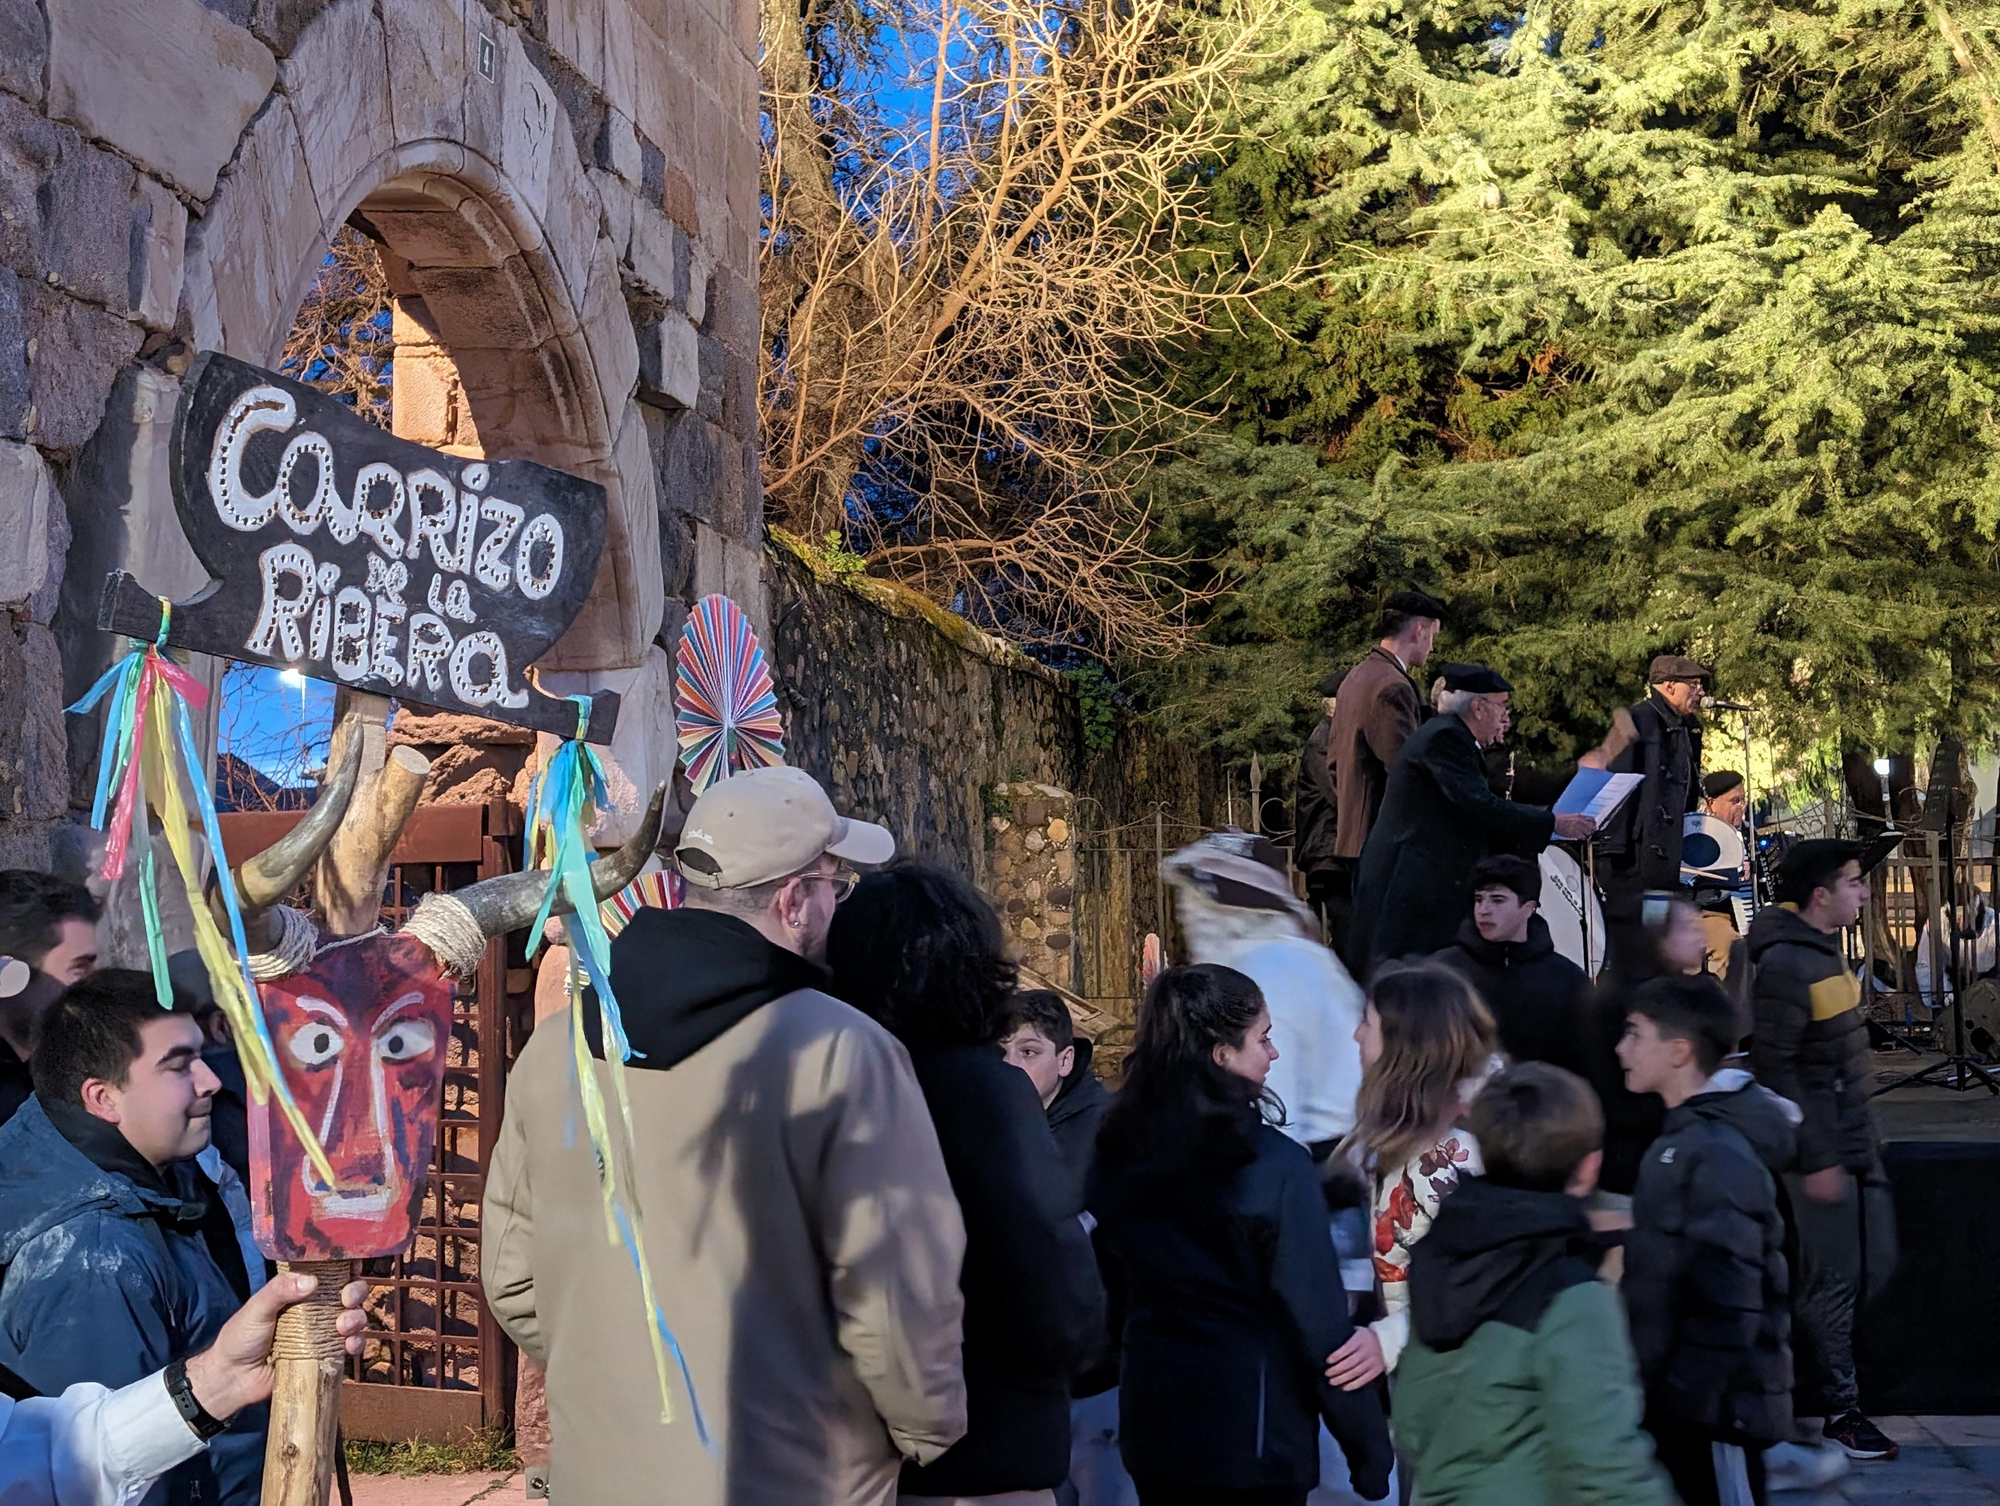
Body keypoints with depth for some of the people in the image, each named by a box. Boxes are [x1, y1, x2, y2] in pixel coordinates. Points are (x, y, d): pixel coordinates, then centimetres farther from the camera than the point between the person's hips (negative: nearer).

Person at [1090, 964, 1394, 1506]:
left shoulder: (1117, 1152, -3)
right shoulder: (1275, 1166, -19)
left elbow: (1113, 1275, 7)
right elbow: (1319, 1314, -16)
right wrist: (1369, 1452, -8)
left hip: (1152, 1419, 5)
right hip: (1253, 1425, -5)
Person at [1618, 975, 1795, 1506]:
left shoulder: (1719, 1157, -21)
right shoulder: (1685, 1137, 10)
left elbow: (1729, 1305, -25)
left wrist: (1700, 1399, -22)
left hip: (1714, 1404, -9)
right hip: (1680, 1400, 9)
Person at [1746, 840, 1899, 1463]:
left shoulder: (1824, 949, 11)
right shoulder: (1785, 964, -20)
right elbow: (1774, 1068, -21)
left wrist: (1860, 1141, 20)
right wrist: (1815, 1159, -20)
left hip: (1855, 1137, 10)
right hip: (1821, 1147, -10)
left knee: (1874, 1264, 14)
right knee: (1836, 1277, 0)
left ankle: (1797, 1368, 27)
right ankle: (1838, 1410, 14)